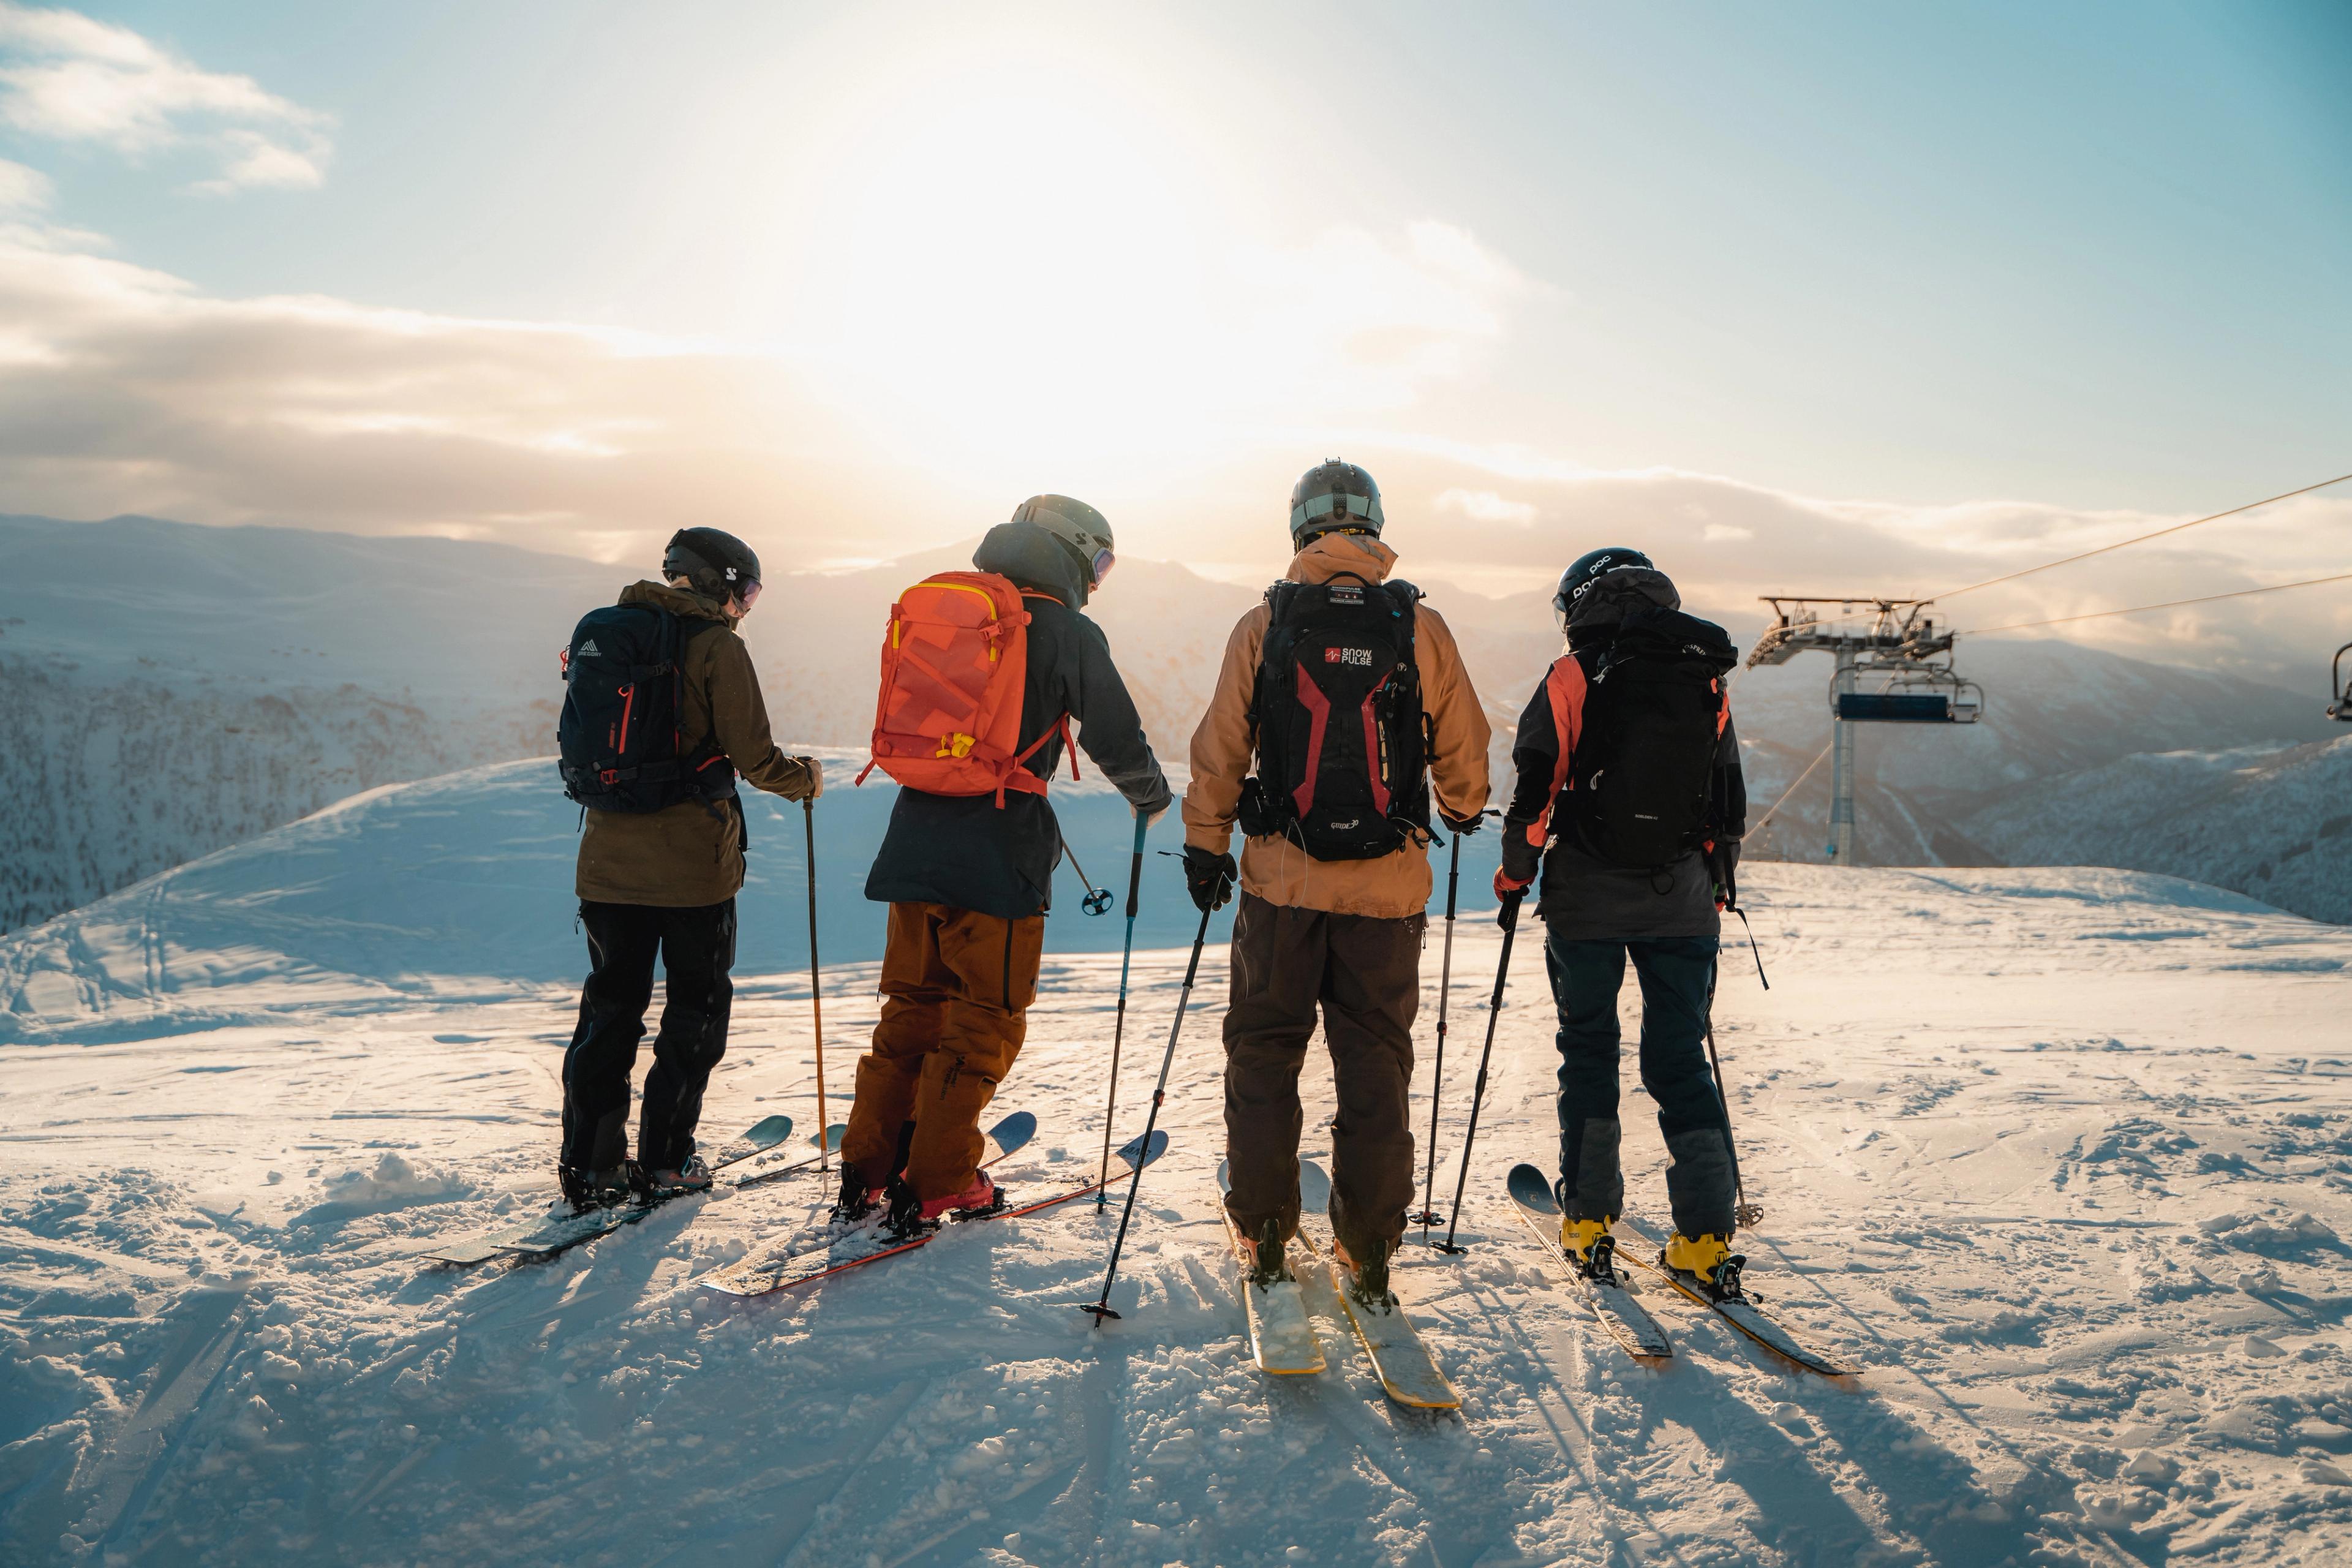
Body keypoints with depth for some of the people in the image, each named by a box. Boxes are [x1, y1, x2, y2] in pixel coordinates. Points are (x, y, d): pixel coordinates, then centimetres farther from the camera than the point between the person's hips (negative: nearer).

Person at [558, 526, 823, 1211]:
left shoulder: (600, 633, 9)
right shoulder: (715, 645, -10)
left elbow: (583, 746, 15)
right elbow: (753, 757, -13)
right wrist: (804, 778, 6)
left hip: (607, 859, 6)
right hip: (690, 861, -5)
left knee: (611, 1005, 15)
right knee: (696, 1006, 10)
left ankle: (591, 1162, 15)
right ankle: (666, 1158, 12)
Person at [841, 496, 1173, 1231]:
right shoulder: (1067, 632, -6)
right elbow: (1115, 736, -3)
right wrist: (1152, 796, 17)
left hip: (916, 841, 6)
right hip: (998, 857, -6)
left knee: (911, 1007, 17)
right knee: (985, 1020, 7)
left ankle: (865, 1174, 21)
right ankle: (935, 1186, 10)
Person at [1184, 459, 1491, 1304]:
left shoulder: (1263, 625, -3)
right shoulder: (1420, 626, -2)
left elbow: (1218, 750, 0)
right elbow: (1463, 749, 4)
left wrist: (1205, 845, 12)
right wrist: (1463, 811, 25)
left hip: (1282, 879, 0)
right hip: (1388, 884, 1)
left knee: (1264, 1049, 14)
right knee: (1375, 1059, 10)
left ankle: (1264, 1233, 19)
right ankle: (1369, 1249, 16)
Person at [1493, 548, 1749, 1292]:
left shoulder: (1573, 678, -5)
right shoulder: (1707, 684, 7)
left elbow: (1534, 790, -7)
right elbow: (1730, 808, 12)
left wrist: (1514, 879, 5)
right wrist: (1714, 894, 22)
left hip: (1587, 899, -3)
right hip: (1682, 902, 3)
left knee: (1588, 1050, 12)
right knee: (1680, 1060, 9)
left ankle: (1589, 1219, 15)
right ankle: (1707, 1234, 5)